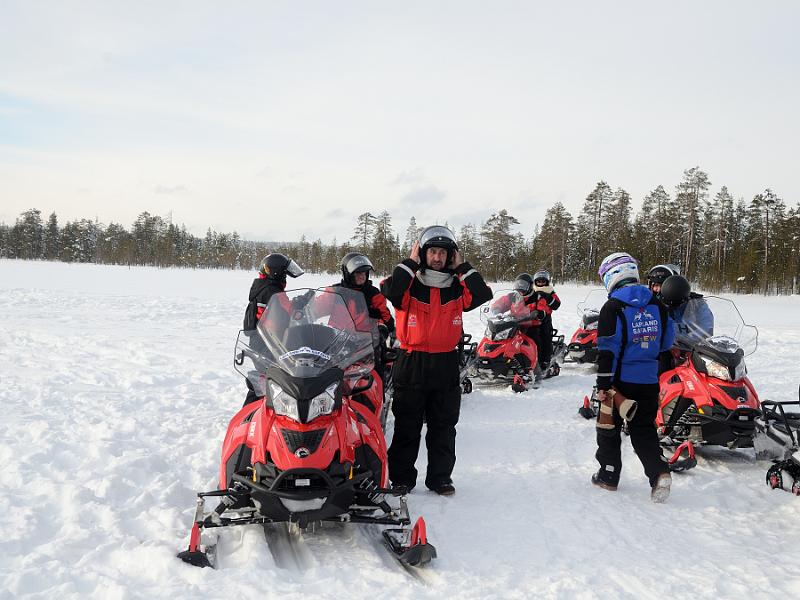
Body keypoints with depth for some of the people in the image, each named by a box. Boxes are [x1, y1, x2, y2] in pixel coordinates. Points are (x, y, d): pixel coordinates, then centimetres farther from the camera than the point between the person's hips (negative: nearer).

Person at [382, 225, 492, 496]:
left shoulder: (457, 287, 7)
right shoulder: (410, 284, -2)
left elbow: (483, 295, -9)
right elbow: (390, 290, -23)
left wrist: (462, 267, -5)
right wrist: (410, 262, -15)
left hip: (446, 366, 3)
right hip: (411, 364, -3)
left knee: (443, 427, 11)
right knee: (407, 427, 6)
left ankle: (440, 477, 23)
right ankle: (401, 478, 17)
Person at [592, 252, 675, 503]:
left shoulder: (612, 307, -13)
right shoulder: (657, 305, 4)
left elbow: (607, 350, -16)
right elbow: (666, 343, 10)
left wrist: (603, 385, -13)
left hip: (620, 379, -4)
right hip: (649, 381, 5)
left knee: (609, 428, 12)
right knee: (644, 428, 13)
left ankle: (608, 475, 19)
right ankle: (659, 471, -7)